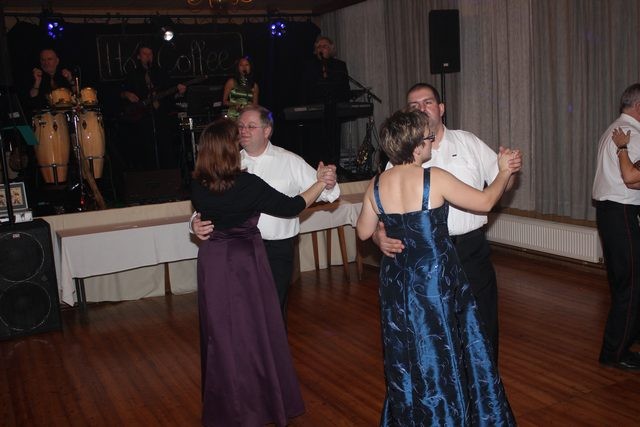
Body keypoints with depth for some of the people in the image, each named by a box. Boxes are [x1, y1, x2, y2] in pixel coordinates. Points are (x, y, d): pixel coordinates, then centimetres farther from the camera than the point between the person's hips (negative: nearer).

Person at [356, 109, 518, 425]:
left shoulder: (376, 185, -5)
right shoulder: (435, 178, -18)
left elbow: (363, 232, 7)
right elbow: (485, 202, -8)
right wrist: (504, 172, 9)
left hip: (395, 280, 5)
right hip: (435, 278, -5)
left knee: (407, 358, 21)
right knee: (444, 355, 13)